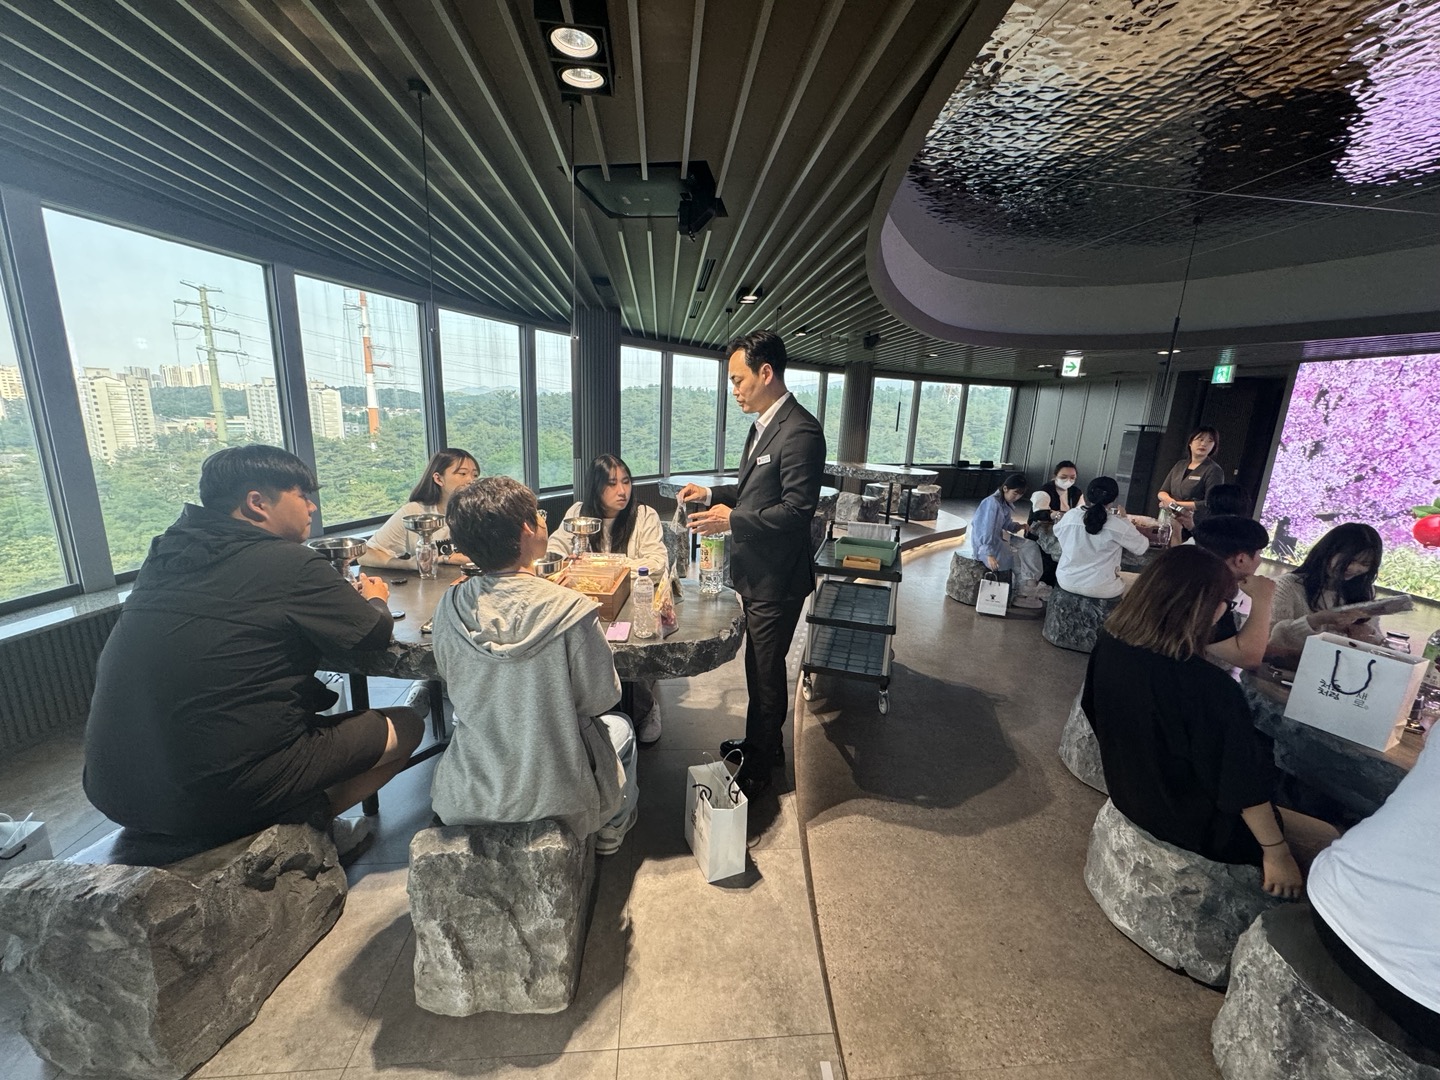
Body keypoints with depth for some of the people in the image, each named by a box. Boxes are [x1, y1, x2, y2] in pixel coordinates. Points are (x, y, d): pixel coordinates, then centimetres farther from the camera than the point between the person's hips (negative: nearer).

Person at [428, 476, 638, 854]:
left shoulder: (449, 609, -14)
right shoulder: (570, 611, -27)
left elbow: (454, 683, 4)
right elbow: (601, 699, -14)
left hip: (464, 798, 4)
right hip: (554, 795, -3)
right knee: (619, 726, 25)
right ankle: (610, 833, 46)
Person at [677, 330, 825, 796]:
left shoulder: (801, 432, -21)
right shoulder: (763, 425, 11)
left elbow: (797, 509, -25)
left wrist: (732, 520, -21)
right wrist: (713, 494, 7)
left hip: (777, 578, -10)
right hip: (756, 571, 10)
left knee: (765, 670, 7)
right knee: (761, 664, 22)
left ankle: (758, 765, 28)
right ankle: (765, 743, 43)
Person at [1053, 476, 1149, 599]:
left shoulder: (1069, 515, -7)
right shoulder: (1118, 524, -16)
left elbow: (1057, 532, 15)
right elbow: (1143, 548, -1)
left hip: (1066, 582, 4)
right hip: (1099, 589, -4)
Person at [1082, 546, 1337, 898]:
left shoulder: (1109, 642, -15)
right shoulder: (1208, 687, -35)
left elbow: (1094, 710, 3)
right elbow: (1243, 784, -22)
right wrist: (1276, 853, -6)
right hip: (1190, 821, -7)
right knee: (1326, 841, 16)